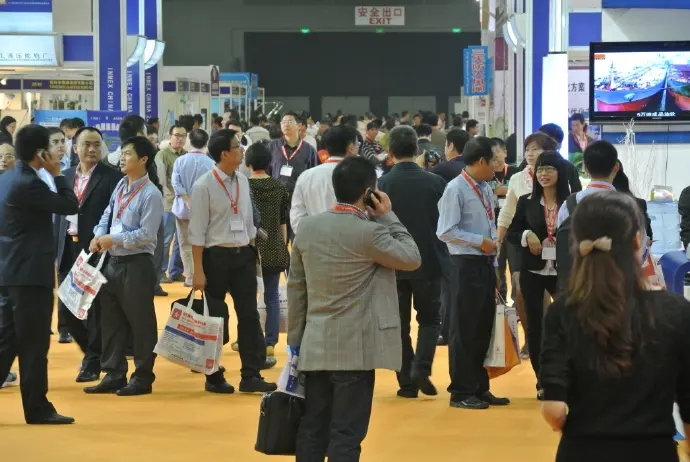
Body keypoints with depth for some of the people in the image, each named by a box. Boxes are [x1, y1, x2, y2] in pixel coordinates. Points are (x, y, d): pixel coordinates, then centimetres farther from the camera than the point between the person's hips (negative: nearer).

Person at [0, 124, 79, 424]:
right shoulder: (29, 184, -18)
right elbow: (71, 206, -14)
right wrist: (57, 174, -6)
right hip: (31, 274, -9)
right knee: (34, 343, -2)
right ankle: (37, 408, 4)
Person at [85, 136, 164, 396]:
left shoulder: (151, 194, -14)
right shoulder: (121, 186, 11)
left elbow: (146, 234, -18)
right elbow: (107, 216, 14)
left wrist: (113, 239, -16)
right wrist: (98, 237, -5)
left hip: (137, 265, -8)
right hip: (113, 262, 8)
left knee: (140, 322, 2)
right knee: (111, 321, 11)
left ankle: (143, 378, 11)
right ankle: (113, 375, 19)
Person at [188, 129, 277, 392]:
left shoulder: (242, 181, 7)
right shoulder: (204, 186, -12)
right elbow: (197, 231, -12)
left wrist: (252, 252, 14)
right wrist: (199, 270, -13)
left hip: (243, 254, 5)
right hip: (216, 255, -5)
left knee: (249, 315, 3)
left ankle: (251, 375, 7)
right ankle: (214, 376, 17)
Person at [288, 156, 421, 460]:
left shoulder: (306, 227, 4)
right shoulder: (369, 232, -15)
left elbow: (295, 287, 9)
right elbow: (412, 258, -2)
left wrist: (294, 339, 17)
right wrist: (388, 217, 2)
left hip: (314, 347, 6)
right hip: (355, 350, -6)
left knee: (312, 430, 12)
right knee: (346, 435, 0)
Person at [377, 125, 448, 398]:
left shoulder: (382, 185, -11)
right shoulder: (435, 182, -7)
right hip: (429, 261, 0)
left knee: (399, 324, 9)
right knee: (429, 318, 15)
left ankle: (407, 382, 8)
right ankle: (421, 368, -5)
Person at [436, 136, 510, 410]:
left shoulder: (486, 189, 10)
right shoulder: (456, 189, -14)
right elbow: (445, 231, -19)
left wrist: (493, 254, 14)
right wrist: (480, 241, -17)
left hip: (486, 263, 8)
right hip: (466, 264, -8)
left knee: (484, 327, 13)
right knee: (464, 328, -1)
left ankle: (480, 388, 23)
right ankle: (461, 392, 8)